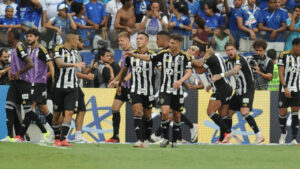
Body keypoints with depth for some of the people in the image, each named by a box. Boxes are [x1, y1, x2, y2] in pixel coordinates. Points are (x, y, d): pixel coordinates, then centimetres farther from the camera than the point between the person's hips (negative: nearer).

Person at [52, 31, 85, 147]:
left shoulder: (73, 52, 14)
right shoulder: (59, 49, -6)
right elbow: (59, 64, -24)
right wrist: (74, 64, -35)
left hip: (72, 88, 4)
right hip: (59, 87, -4)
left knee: (69, 112, -11)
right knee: (56, 114, 4)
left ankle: (63, 139, -16)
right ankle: (57, 138, 20)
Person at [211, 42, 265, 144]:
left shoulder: (239, 59, -16)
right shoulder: (228, 62, 9)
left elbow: (235, 70, -36)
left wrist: (221, 75, -44)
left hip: (247, 89, -9)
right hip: (238, 91, 9)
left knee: (244, 112, -24)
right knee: (228, 113, 8)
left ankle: (259, 136, -20)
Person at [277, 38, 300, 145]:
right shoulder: (284, 55, -5)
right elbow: (281, 73, -7)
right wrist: (285, 87, -16)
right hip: (285, 89, -3)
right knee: (282, 112, 1)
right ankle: (283, 133, 27)